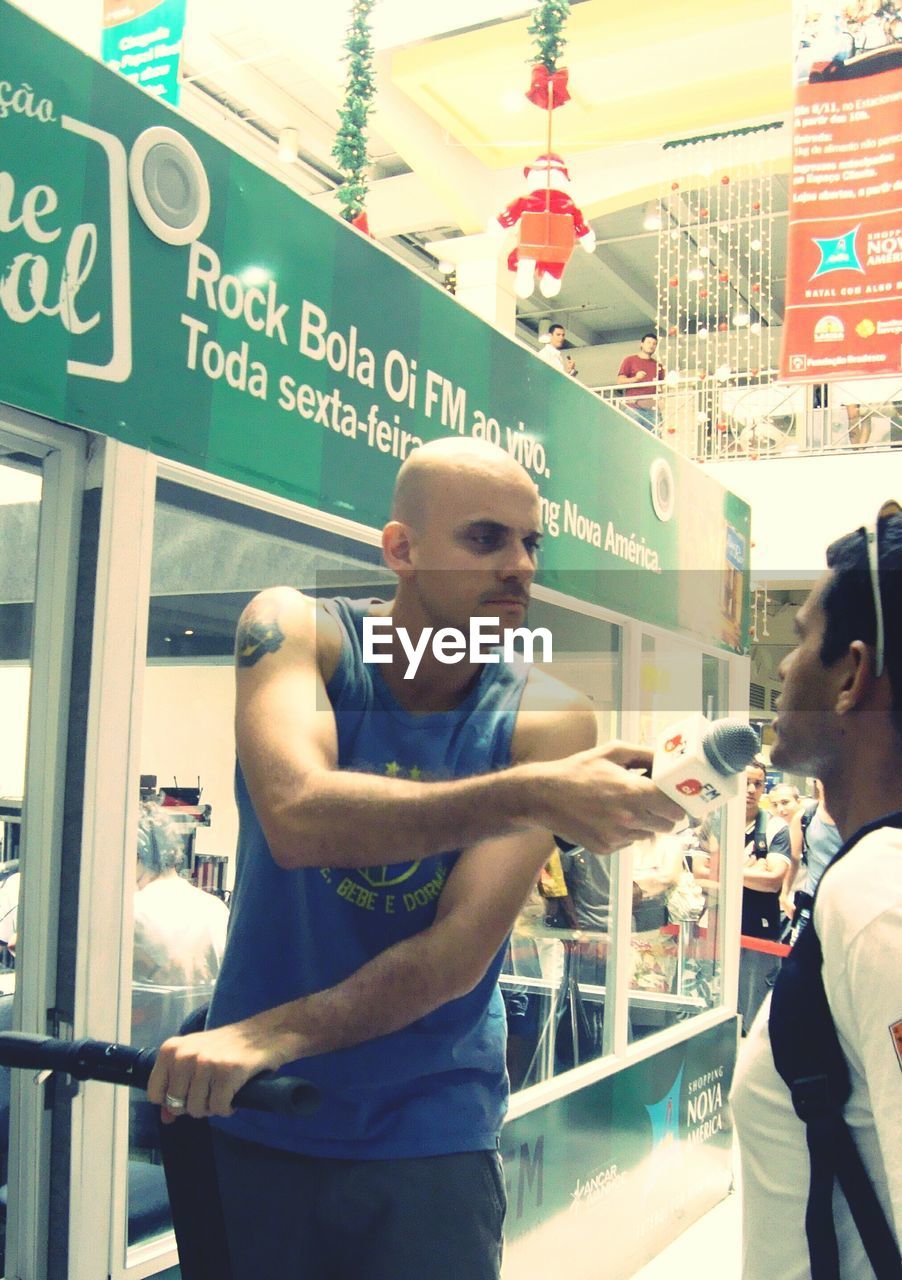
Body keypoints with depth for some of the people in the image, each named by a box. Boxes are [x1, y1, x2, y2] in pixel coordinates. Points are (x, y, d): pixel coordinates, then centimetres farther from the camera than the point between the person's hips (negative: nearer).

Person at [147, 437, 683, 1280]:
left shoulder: (545, 721, -12)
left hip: (430, 1130, 0)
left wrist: (275, 1035, -29)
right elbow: (296, 819, -30)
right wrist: (525, 793, -36)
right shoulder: (296, 630, -11)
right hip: (253, 1119, 1)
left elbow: (459, 953, -19)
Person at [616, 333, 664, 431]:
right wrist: (635, 378, -14)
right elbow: (620, 380, 3)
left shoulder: (658, 365, 22)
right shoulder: (630, 360, 12)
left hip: (651, 408, 3)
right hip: (633, 407, -3)